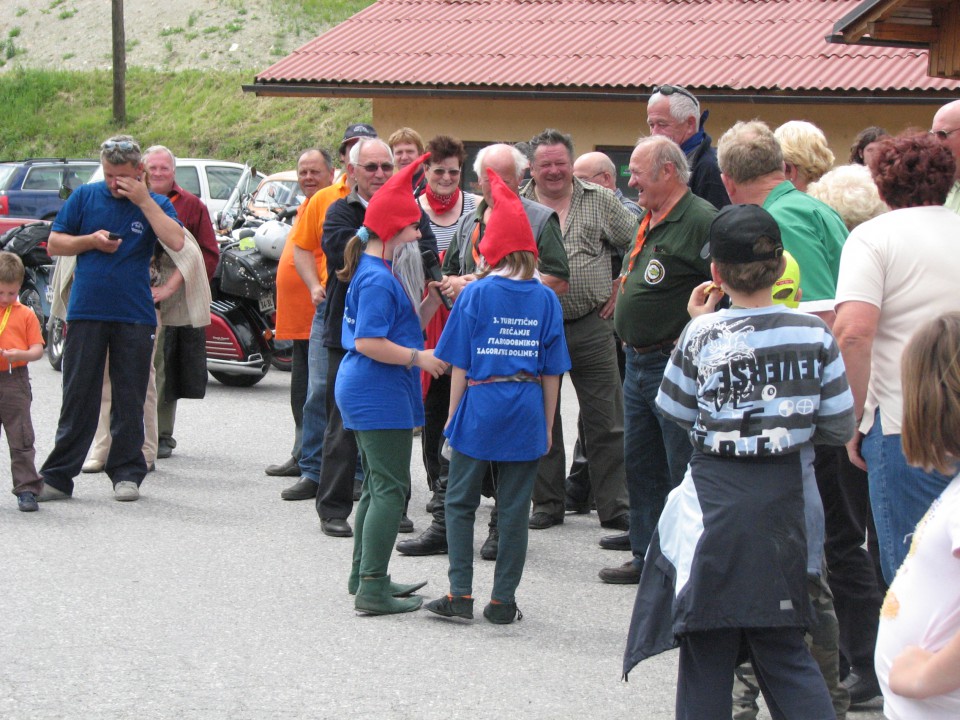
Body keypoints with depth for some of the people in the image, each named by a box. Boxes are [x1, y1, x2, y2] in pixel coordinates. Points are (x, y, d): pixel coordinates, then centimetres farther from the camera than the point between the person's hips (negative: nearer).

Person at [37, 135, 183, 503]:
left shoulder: (154, 204, 4)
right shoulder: (85, 196, 6)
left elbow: (175, 241, -14)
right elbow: (54, 244, 9)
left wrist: (144, 200, -15)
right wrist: (91, 241, -7)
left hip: (135, 314, 0)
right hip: (86, 310, 0)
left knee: (130, 399, 5)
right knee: (78, 396, 2)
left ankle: (126, 472, 15)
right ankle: (57, 476, 6)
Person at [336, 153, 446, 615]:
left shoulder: (380, 273, 15)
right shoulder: (377, 279, -17)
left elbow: (407, 327, 16)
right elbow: (368, 342, -23)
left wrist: (433, 301, 5)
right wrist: (419, 357, -19)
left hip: (367, 394, 11)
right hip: (379, 394, -11)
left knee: (378, 485, 17)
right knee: (390, 487, -9)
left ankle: (365, 577, 25)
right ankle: (373, 588, -10)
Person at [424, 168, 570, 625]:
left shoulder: (475, 295, -5)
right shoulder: (546, 300, 1)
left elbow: (460, 366, -4)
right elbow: (552, 372, 3)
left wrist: (452, 416, 5)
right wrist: (547, 426, 11)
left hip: (480, 406, -2)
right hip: (527, 414, 2)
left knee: (460, 503, 10)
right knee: (514, 510, 7)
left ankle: (460, 595, 5)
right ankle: (502, 600, 10)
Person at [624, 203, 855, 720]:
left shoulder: (703, 334, -11)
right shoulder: (814, 334, -5)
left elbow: (677, 414, 2)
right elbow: (840, 429, 0)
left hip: (715, 499, -2)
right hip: (782, 501, 2)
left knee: (707, 647, 9)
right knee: (782, 647, 12)